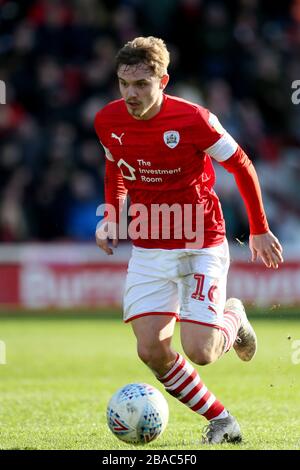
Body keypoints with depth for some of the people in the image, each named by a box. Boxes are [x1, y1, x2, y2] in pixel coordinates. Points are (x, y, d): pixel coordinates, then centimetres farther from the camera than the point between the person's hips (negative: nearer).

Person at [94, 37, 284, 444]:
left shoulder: (193, 119, -19)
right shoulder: (108, 121, -5)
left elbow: (241, 166, -6)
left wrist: (259, 230, -1)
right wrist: (111, 218, 7)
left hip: (201, 247, -4)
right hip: (147, 250, 4)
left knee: (199, 352, -14)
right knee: (152, 352, -8)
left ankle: (233, 318, 23)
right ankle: (221, 421, 12)